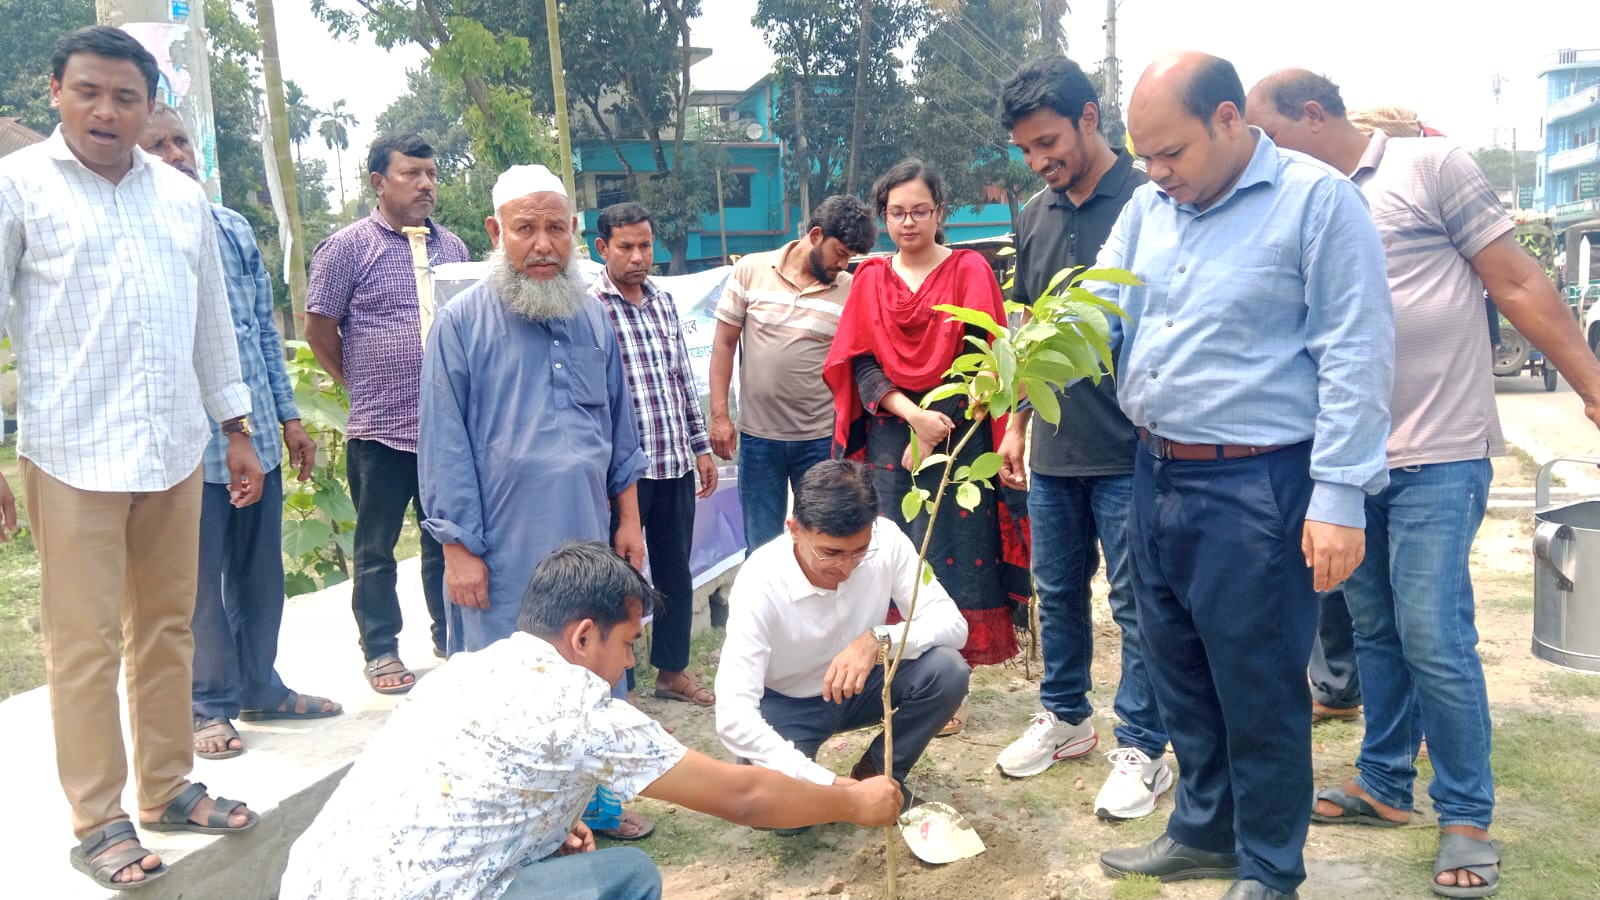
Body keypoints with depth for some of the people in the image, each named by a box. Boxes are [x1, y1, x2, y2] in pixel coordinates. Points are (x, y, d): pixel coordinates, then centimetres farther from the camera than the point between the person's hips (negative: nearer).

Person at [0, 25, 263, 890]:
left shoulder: (183, 195, 12)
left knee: (167, 628, 12)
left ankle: (168, 786, 25)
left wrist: (237, 430, 16)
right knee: (85, 645, 1)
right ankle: (97, 821, 13)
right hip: (72, 454, -4)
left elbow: (212, 319, 17)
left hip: (175, 453, 4)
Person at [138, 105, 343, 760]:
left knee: (260, 571, 15)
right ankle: (209, 706, 23)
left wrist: (289, 416, 14)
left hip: (256, 434, 5)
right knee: (200, 581, 7)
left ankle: (260, 687, 31)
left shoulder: (235, 229, 11)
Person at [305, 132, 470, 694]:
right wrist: (364, 385, 3)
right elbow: (318, 328, -2)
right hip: (382, 428, -4)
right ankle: (380, 651, 18)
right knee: (376, 548, 6)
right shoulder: (349, 246, -3)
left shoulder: (451, 246, 12)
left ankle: (451, 638, 27)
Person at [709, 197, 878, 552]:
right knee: (762, 546, 10)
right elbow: (724, 345, 1)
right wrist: (719, 415, -4)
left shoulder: (851, 291, -3)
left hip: (822, 439, 0)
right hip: (758, 435, 0)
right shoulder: (751, 270, -3)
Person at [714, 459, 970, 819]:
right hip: (786, 704, -3)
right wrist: (828, 784, -43)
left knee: (947, 670, -25)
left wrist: (879, 640, -39)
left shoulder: (885, 540, -22)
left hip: (857, 684, 3)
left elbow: (953, 624, -20)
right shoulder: (760, 582, -31)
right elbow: (732, 717, -36)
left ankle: (877, 773, 2)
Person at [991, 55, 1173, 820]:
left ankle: (1142, 749, 17)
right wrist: (1015, 424, 16)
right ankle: (1064, 718, 34)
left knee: (1136, 604, 3)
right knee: (1057, 591, 17)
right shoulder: (1034, 214, 10)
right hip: (1052, 445, 6)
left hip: (1128, 447, -6)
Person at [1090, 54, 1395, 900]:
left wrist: (1338, 497, -16)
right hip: (1155, 474, 7)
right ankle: (1203, 832, 37)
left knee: (1258, 689, 5)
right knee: (1178, 673, 18)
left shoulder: (1317, 200, -10)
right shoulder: (1147, 208, 9)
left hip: (1254, 485, -6)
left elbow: (1356, 356, -12)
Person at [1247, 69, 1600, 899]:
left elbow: (1518, 286, -7)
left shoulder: (1430, 167, -5)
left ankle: (1466, 816, 10)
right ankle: (1383, 784, 29)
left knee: (1433, 637, -7)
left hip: (1436, 456, -6)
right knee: (1376, 634, 15)